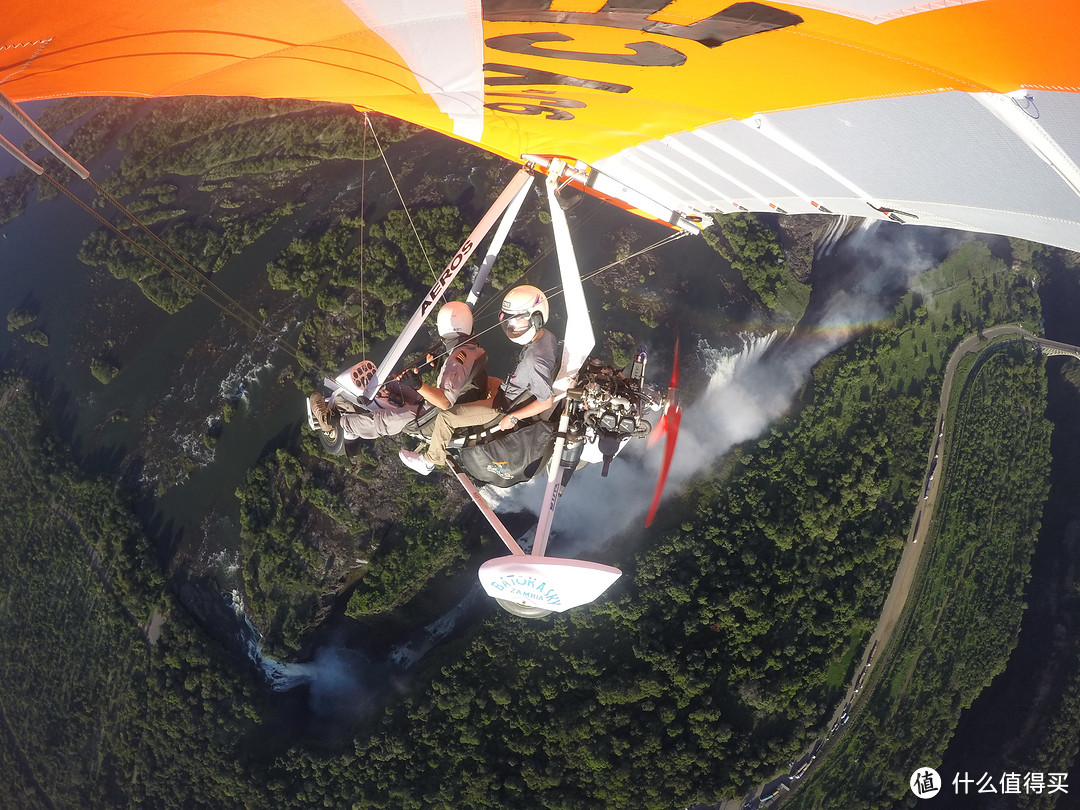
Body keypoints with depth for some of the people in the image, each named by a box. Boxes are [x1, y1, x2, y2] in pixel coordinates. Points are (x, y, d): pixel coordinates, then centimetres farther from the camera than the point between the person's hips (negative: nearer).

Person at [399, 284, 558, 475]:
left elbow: (547, 401, -32)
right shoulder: (547, 336, -10)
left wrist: (513, 418, -22)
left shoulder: (536, 361, -38)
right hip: (509, 394, 10)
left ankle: (429, 461, 16)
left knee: (445, 417, -5)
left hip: (503, 409, -9)